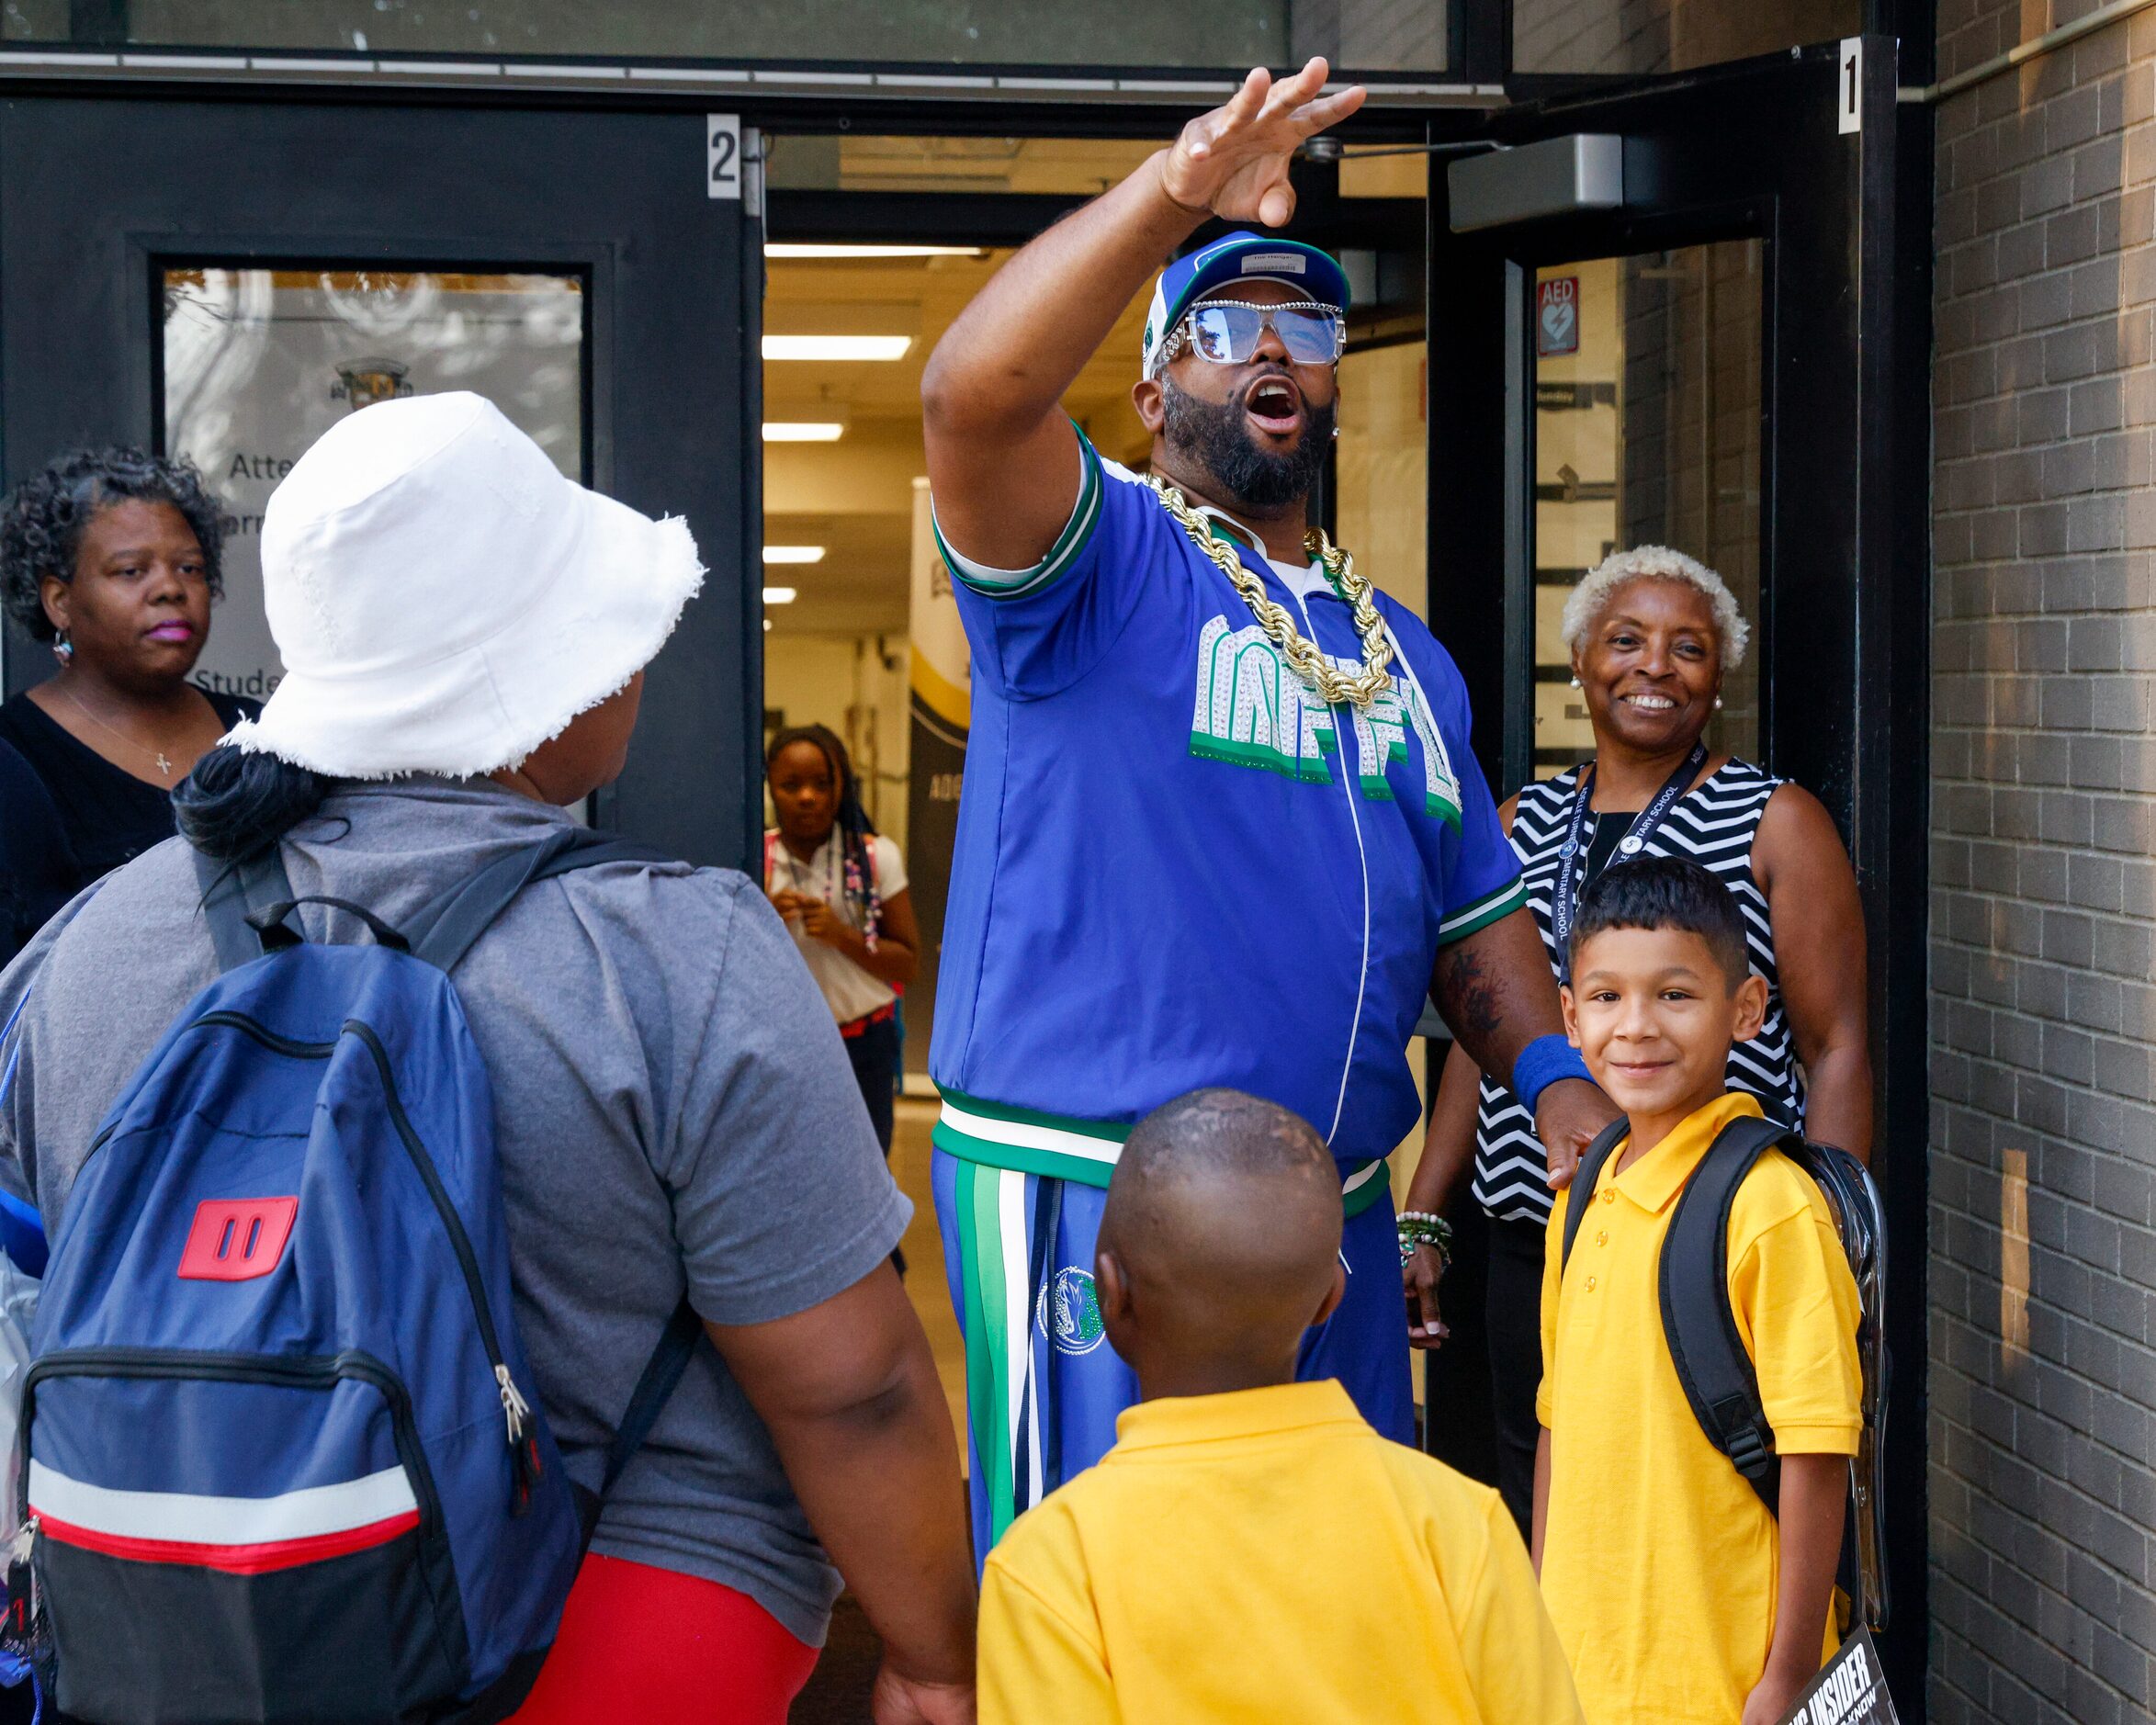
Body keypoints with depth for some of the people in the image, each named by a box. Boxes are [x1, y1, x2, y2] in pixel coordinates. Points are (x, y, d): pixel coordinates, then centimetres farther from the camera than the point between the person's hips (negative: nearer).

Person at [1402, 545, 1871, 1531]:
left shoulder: (1778, 825, 2)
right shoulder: (1520, 825, 14)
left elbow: (1835, 1052, -1)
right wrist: (1417, 1222, 14)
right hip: (1532, 1240, 4)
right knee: (1537, 1515, 7)